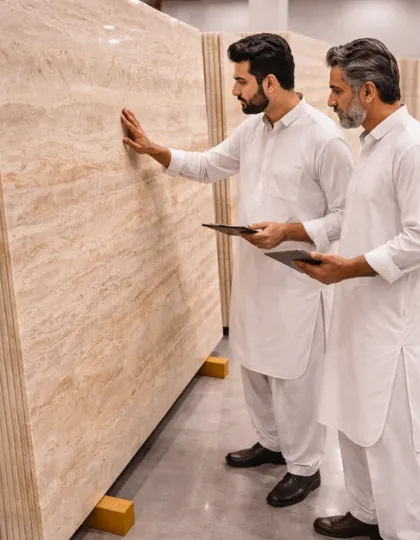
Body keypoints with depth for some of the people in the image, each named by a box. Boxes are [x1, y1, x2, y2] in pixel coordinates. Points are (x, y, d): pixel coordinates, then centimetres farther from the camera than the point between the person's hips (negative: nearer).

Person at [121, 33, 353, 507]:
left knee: (292, 376, 5)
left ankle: (304, 467, 26)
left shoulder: (324, 138, -18)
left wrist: (287, 231, -24)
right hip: (250, 270, 8)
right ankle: (271, 442, 42)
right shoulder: (250, 129, 5)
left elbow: (345, 216, -14)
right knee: (252, 363, 19)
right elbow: (209, 166, 19)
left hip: (294, 279, -7)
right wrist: (153, 150, 10)